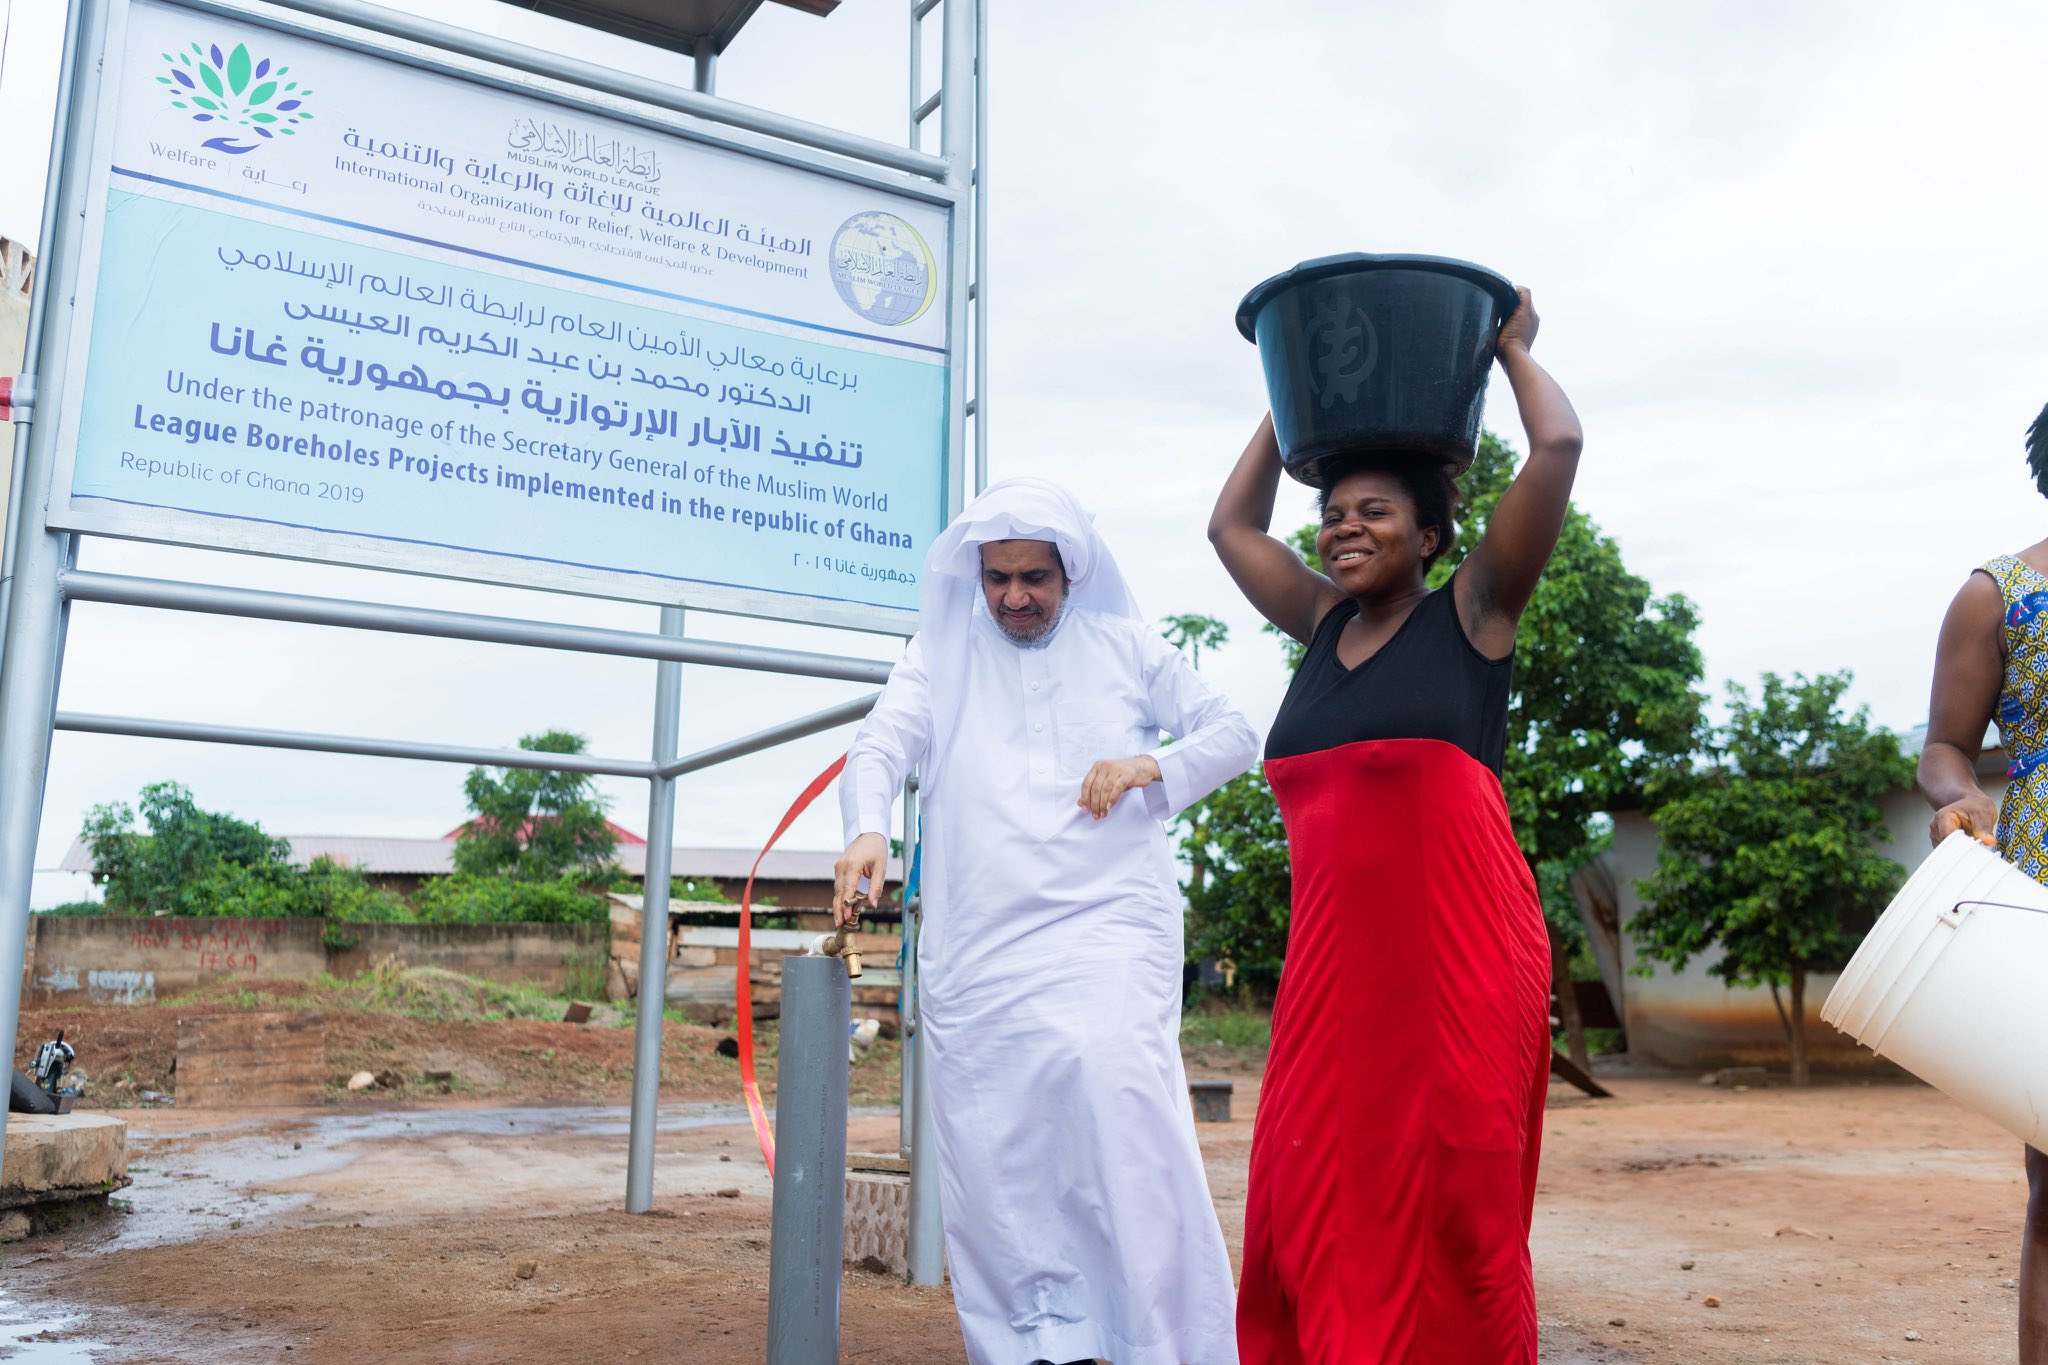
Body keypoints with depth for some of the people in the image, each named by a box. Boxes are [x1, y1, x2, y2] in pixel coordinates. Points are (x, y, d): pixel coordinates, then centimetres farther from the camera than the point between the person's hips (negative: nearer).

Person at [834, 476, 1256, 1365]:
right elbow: (880, 748, 1)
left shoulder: (1126, 648, 15)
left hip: (1107, 925, -2)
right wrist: (867, 827, -21)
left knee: (1112, 1081, -23)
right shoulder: (941, 655, 15)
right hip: (977, 942, 2)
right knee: (989, 1145, 0)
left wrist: (1155, 765, -5)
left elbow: (1234, 734, 15)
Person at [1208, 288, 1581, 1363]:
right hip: (1332, 955, 5)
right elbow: (1232, 525, 26)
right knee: (1318, 1203, 4)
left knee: (1450, 1204, 0)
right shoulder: (1326, 626, 15)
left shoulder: (1470, 614, 2)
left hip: (1457, 951, -4)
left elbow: (1559, 446, -5)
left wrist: (1511, 348, 12)